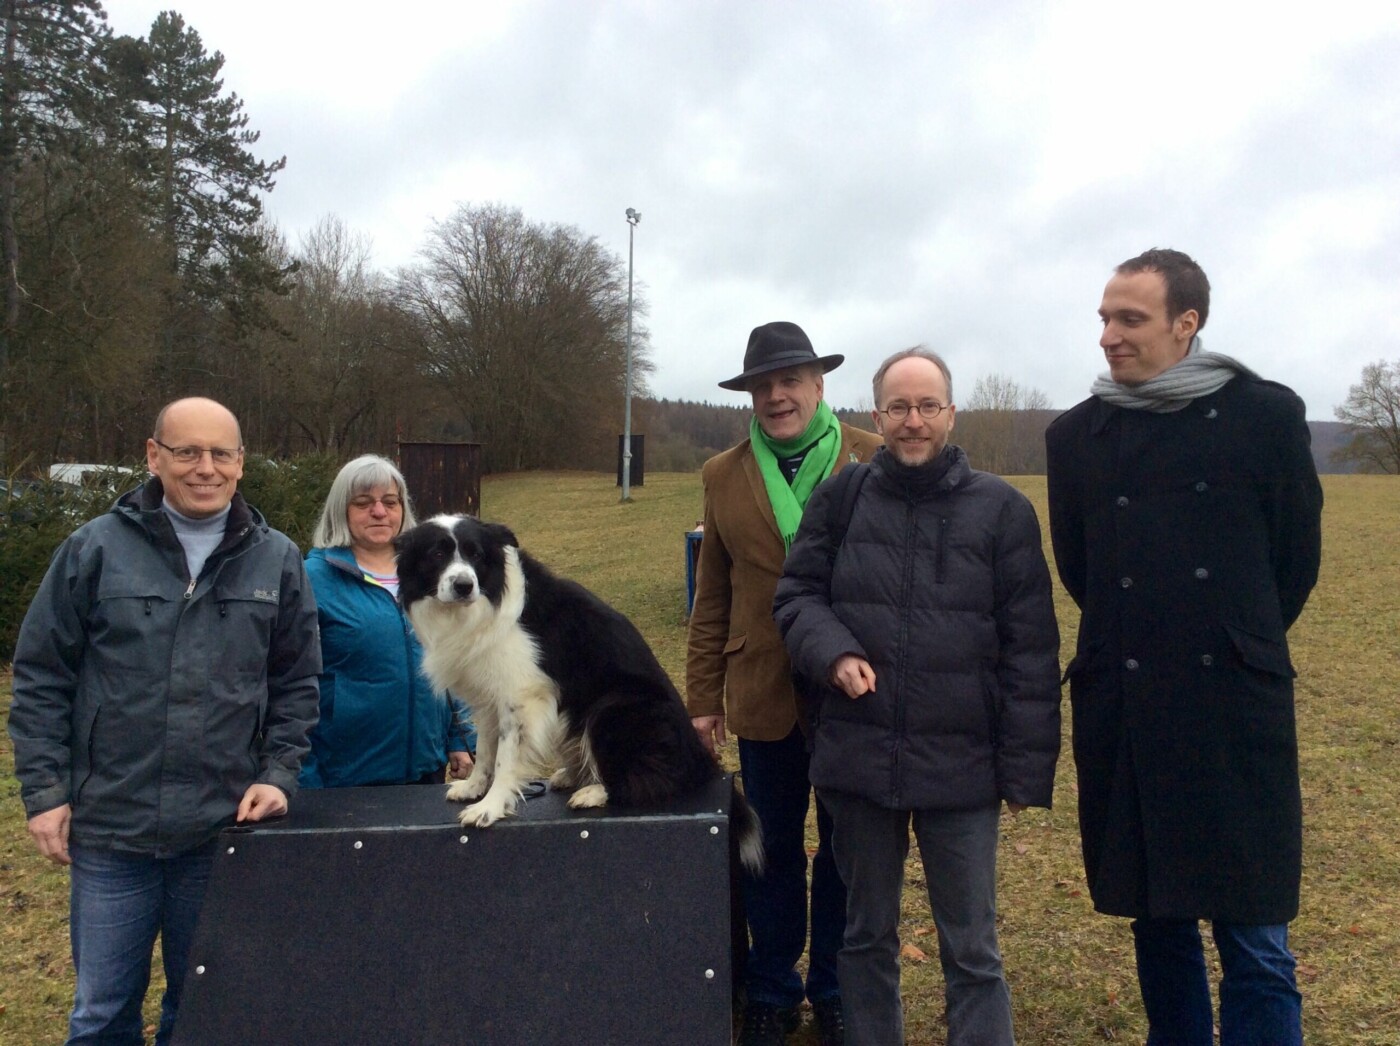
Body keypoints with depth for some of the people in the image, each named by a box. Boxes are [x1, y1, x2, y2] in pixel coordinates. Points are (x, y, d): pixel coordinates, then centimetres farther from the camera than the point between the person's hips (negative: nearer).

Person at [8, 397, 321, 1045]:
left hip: (226, 827, 1)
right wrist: (44, 791, -3)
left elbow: (297, 683, 7)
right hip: (109, 827, -1)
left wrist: (278, 774, -2)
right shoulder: (95, 548, -3)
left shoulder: (276, 560, 1)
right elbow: (40, 678, 0)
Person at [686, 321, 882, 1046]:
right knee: (774, 851, 14)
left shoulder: (874, 461, -4)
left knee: (846, 850, 13)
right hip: (765, 695, 2)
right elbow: (712, 600, 7)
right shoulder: (725, 476, 5)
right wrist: (704, 698, 5)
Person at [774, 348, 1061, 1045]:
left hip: (961, 764, -2)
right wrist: (833, 652, -14)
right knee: (867, 936, 19)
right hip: (859, 756, 2)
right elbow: (795, 595, 7)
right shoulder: (839, 499, 2)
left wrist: (1026, 769, -5)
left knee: (971, 950, 9)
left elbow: (1030, 648, -3)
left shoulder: (1001, 509, -2)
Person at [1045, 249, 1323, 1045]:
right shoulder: (1076, 436, 5)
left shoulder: (1268, 415, -1)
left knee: (1255, 943, 2)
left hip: (1237, 709, -2)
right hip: (1122, 712, 3)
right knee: (1157, 921, 14)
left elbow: (1297, 559, 7)